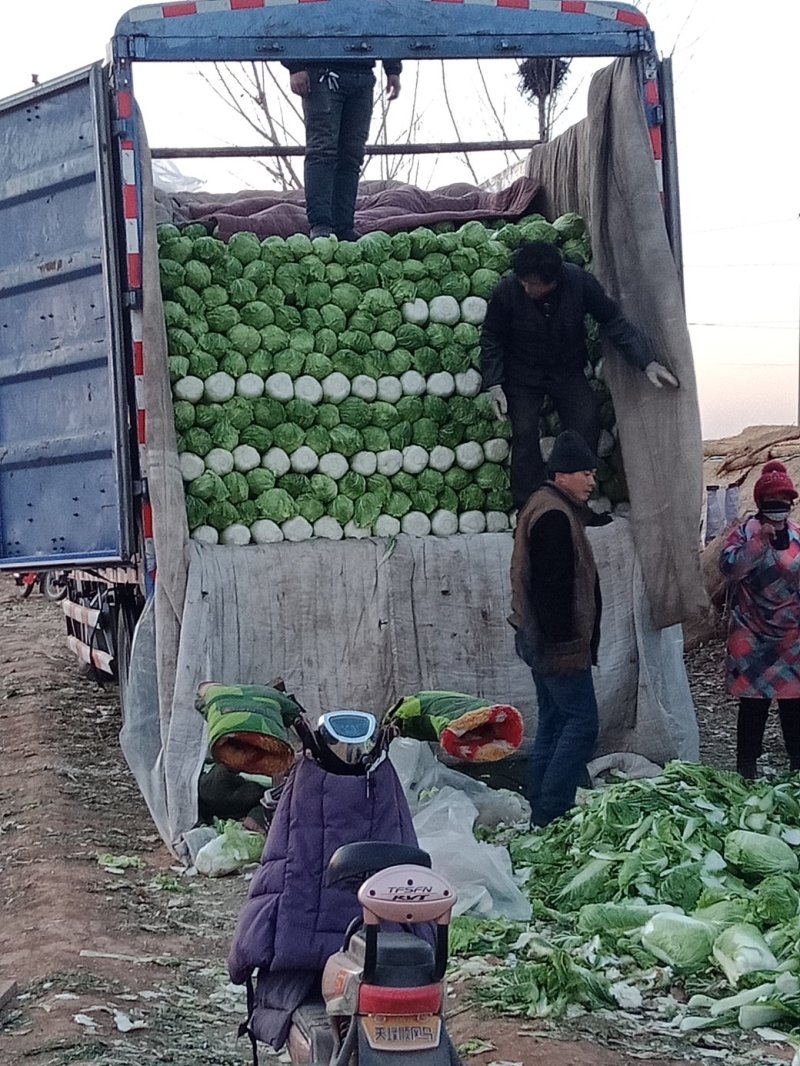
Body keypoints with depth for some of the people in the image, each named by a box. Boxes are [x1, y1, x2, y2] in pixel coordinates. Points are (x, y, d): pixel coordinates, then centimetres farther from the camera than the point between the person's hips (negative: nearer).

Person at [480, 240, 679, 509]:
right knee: (525, 434, -13)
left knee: (586, 422, -12)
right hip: (523, 376, -2)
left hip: (568, 372, 2)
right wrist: (494, 384, -14)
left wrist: (647, 363, -14)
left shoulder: (581, 283, -22)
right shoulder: (507, 292, -23)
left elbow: (614, 323, -10)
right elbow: (491, 340, -8)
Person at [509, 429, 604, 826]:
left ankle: (541, 812, 17)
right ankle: (550, 812, -9)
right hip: (560, 643, -11)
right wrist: (564, 643, -23)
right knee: (582, 722, -9)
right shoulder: (554, 516, -17)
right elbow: (553, 588, -23)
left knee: (554, 722, 14)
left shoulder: (545, 508, 17)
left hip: (541, 639, 11)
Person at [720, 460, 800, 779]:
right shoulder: (745, 533, -5)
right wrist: (760, 540, -25)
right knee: (753, 702, -2)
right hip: (753, 636, -4)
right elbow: (729, 566, -20)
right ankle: (746, 767, 7)